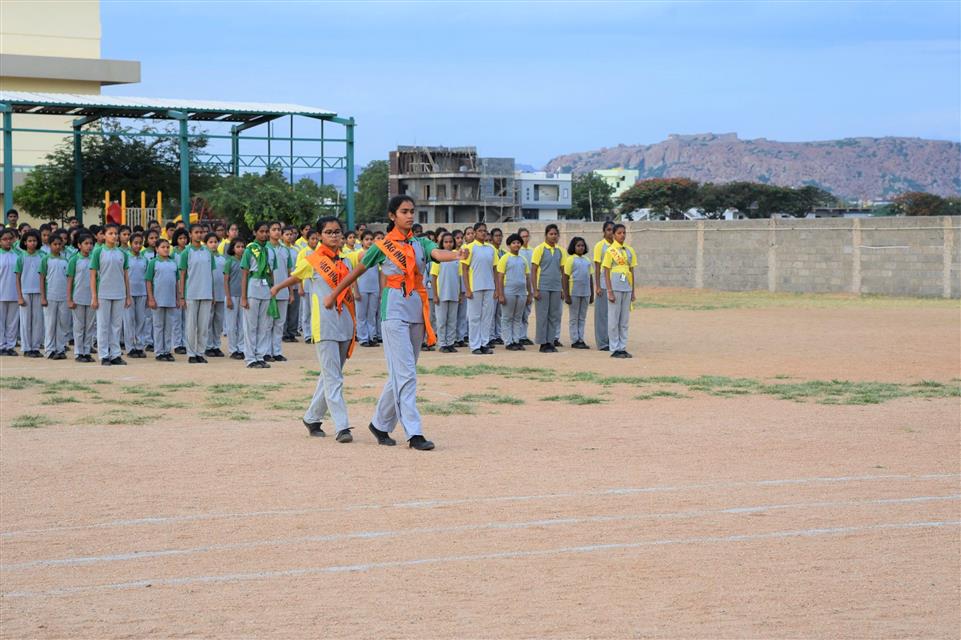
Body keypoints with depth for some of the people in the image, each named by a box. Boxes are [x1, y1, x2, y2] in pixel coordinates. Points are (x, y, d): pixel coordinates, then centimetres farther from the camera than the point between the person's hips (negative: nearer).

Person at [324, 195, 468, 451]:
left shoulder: (421, 244, 10)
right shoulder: (382, 246, 1)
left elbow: (438, 253, -12)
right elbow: (358, 271, 12)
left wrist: (456, 256, -34)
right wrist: (333, 294, 18)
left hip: (417, 311, 5)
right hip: (394, 311, -5)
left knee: (400, 374, 10)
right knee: (405, 374, -11)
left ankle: (380, 424, 24)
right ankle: (414, 433, -14)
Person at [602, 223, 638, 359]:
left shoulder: (629, 251, 10)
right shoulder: (610, 251, -4)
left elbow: (631, 271, 14)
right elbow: (606, 272, -6)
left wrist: (633, 291, 11)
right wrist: (610, 291, -12)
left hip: (627, 289, 5)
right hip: (615, 288, -5)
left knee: (624, 321, 7)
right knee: (614, 320, -1)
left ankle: (623, 348, 13)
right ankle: (615, 349, 3)